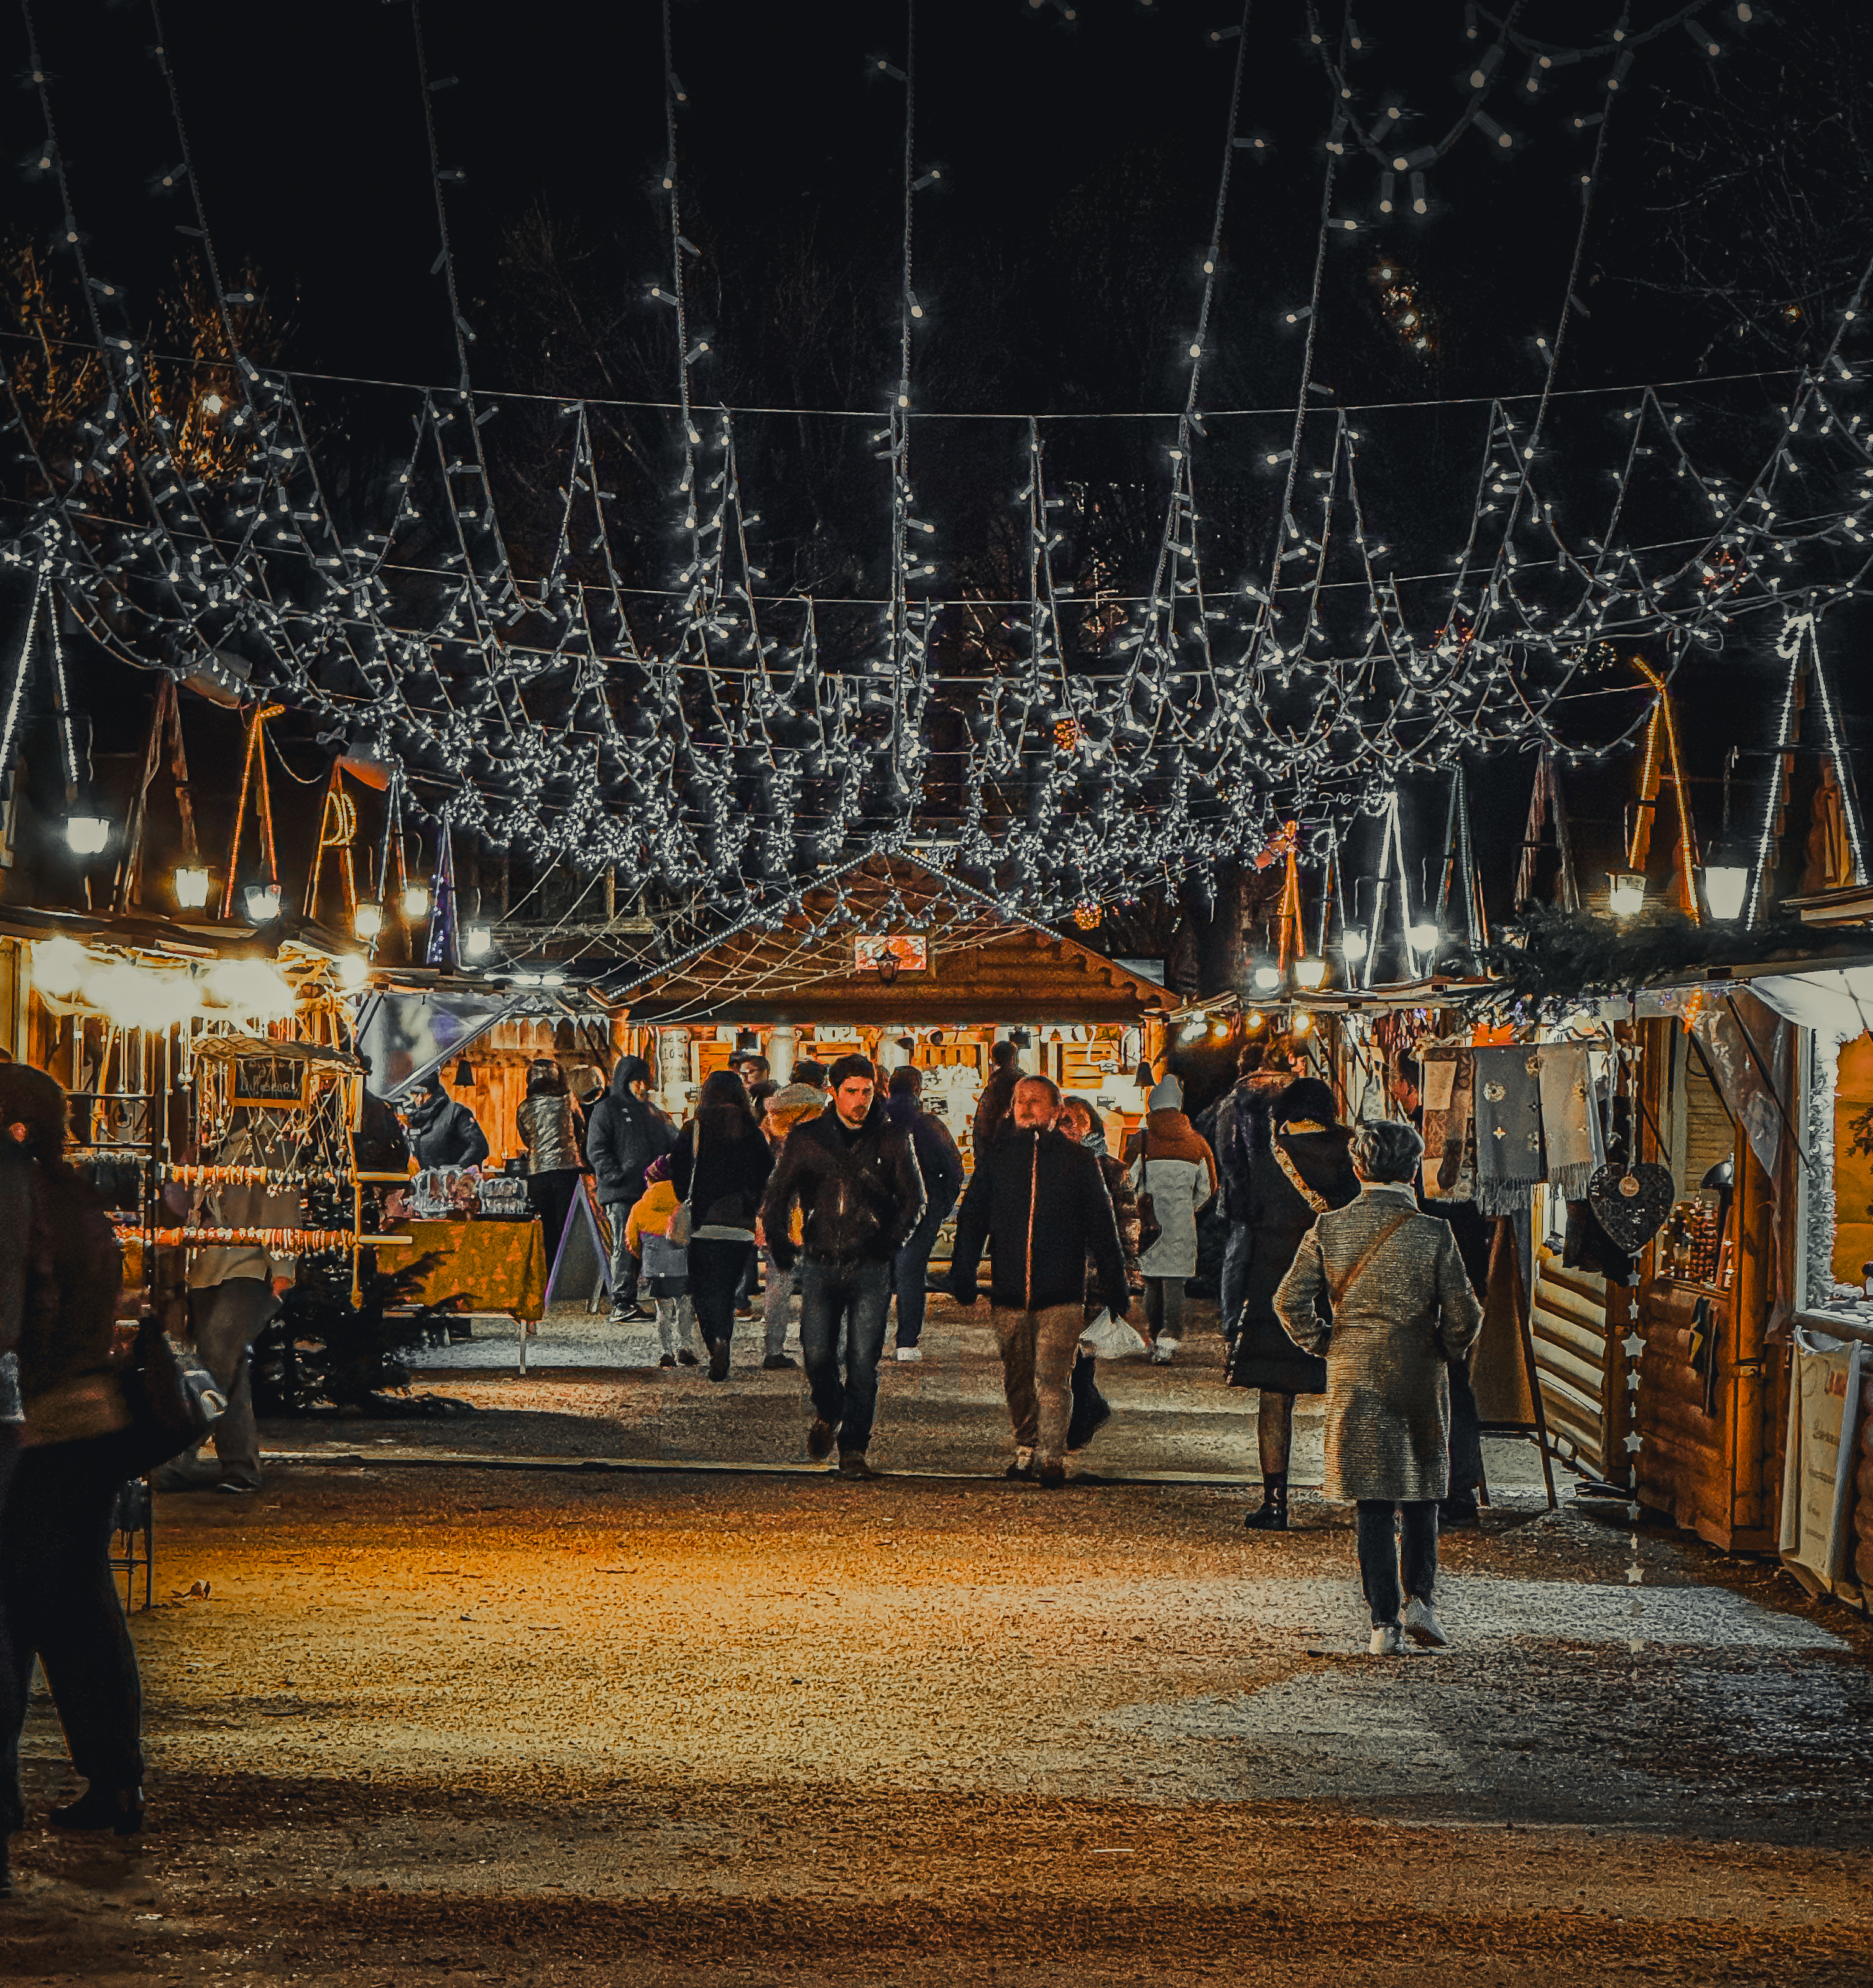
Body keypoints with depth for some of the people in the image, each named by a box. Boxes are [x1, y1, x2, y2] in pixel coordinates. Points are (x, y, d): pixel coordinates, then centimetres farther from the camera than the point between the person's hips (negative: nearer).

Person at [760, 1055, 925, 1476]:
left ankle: (853, 1449, 4)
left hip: (871, 1268, -1)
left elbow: (913, 1201, 8)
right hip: (820, 1264, 1)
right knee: (816, 1354, -4)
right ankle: (828, 1413, 28)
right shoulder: (806, 1138, 5)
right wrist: (779, 1241, -2)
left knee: (863, 1361, -5)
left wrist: (891, 1239, -5)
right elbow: (778, 1194, 10)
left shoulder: (892, 1141, 4)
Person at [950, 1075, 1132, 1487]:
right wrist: (962, 1277, 1)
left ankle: (1052, 1457, -6)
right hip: (1008, 1294, 3)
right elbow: (971, 1220, 12)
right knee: (1017, 1379, 11)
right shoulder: (995, 1159, 10)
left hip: (1061, 1295, -3)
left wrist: (1115, 1290, 5)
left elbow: (1102, 1229, 8)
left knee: (1052, 1377, -11)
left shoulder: (1078, 1161, 5)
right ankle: (1026, 1447, 26)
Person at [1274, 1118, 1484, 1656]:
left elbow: (1291, 1299, -6)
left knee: (1373, 1503, 6)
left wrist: (1324, 1345, 7)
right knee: (1421, 1494, 17)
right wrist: (1447, 1351, 10)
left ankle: (1384, 1622, 3)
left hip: (1354, 1376, 1)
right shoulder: (1433, 1234, -9)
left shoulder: (1329, 1229, -5)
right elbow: (1464, 1313, -9)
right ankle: (1421, 1599, 4)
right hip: (1420, 1378, -1)